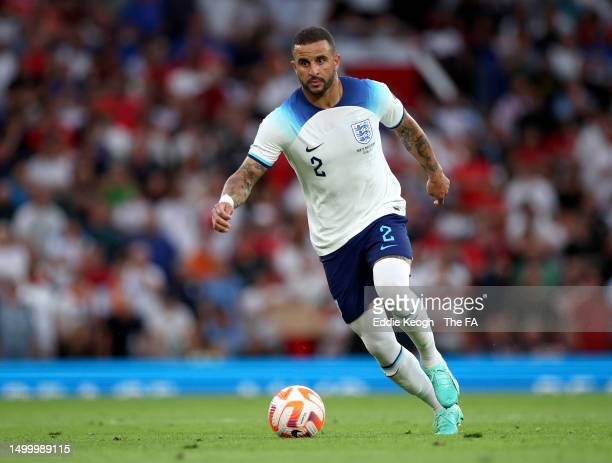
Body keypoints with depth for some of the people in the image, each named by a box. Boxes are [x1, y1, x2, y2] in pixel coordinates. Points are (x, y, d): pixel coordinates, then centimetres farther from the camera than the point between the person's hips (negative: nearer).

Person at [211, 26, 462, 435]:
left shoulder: (372, 94, -7)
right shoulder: (281, 122, -14)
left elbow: (408, 129, 14)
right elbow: (248, 172, -22)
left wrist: (435, 172, 25)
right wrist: (228, 199, -44)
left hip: (382, 214, -1)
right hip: (335, 240, 1)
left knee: (393, 290, -34)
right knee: (381, 348, 3)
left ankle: (433, 360, -5)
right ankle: (445, 410, 24)